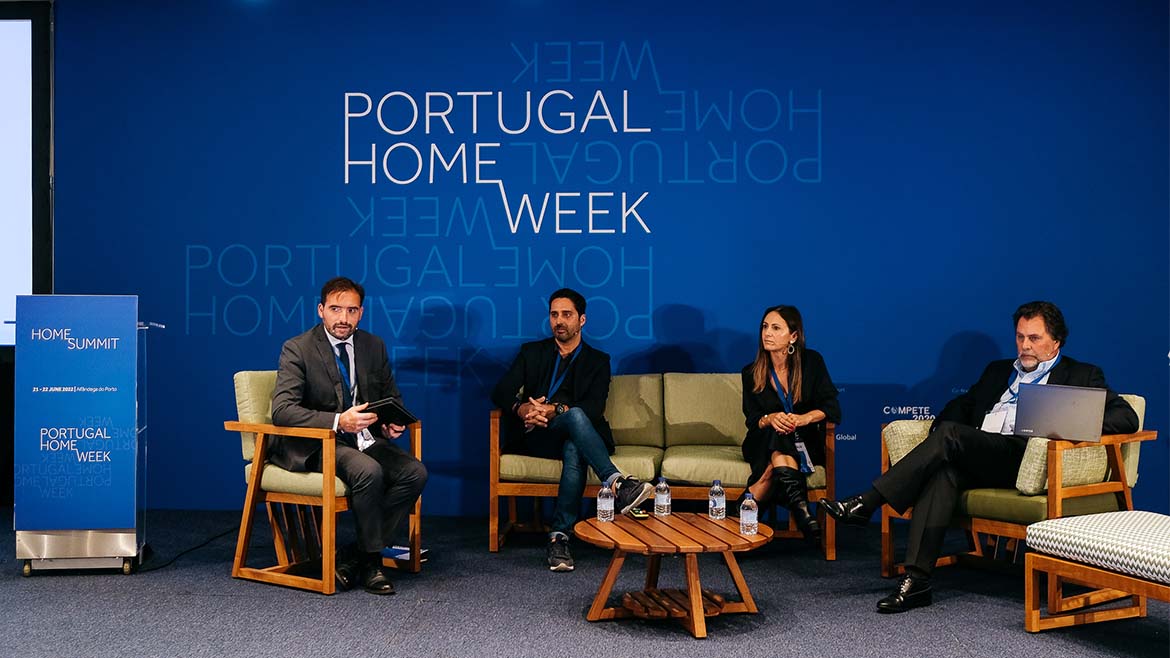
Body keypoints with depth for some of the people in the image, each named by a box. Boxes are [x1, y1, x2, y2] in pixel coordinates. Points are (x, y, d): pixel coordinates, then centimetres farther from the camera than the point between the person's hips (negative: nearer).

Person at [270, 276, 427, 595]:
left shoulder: (374, 346, 9)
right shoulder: (297, 349, -7)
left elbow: (393, 397, 21)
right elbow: (282, 410, -18)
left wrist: (392, 421, -4)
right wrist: (338, 422, -31)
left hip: (365, 439, 6)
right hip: (316, 445, -5)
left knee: (415, 472, -21)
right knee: (369, 472, -34)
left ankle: (355, 557, -10)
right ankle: (371, 558, -10)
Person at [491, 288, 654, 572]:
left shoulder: (597, 360, 15)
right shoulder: (532, 352, 19)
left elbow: (595, 407, -4)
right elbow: (501, 392, 7)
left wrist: (555, 410, -22)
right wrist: (521, 408, -18)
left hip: (572, 437, 1)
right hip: (535, 437, 0)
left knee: (574, 451, -39)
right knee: (575, 415, -35)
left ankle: (559, 536, -39)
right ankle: (617, 484, -49)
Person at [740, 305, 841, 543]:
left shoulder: (811, 362, -3)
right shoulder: (751, 373, 1)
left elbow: (832, 408, -8)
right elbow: (752, 420, -1)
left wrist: (804, 418, -29)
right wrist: (769, 419, -26)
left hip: (805, 443, -1)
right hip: (763, 442, 1)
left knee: (776, 462, -38)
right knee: (777, 432, -38)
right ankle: (800, 508, -50)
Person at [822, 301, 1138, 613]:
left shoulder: (1082, 376, 17)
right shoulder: (998, 371, 32)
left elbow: (1126, 416, 5)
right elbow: (962, 405, 31)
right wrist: (940, 431, 7)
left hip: (1024, 458, -4)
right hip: (973, 456, 5)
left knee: (949, 433, -29)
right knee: (943, 472, -32)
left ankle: (866, 504, -29)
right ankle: (916, 581, -35)